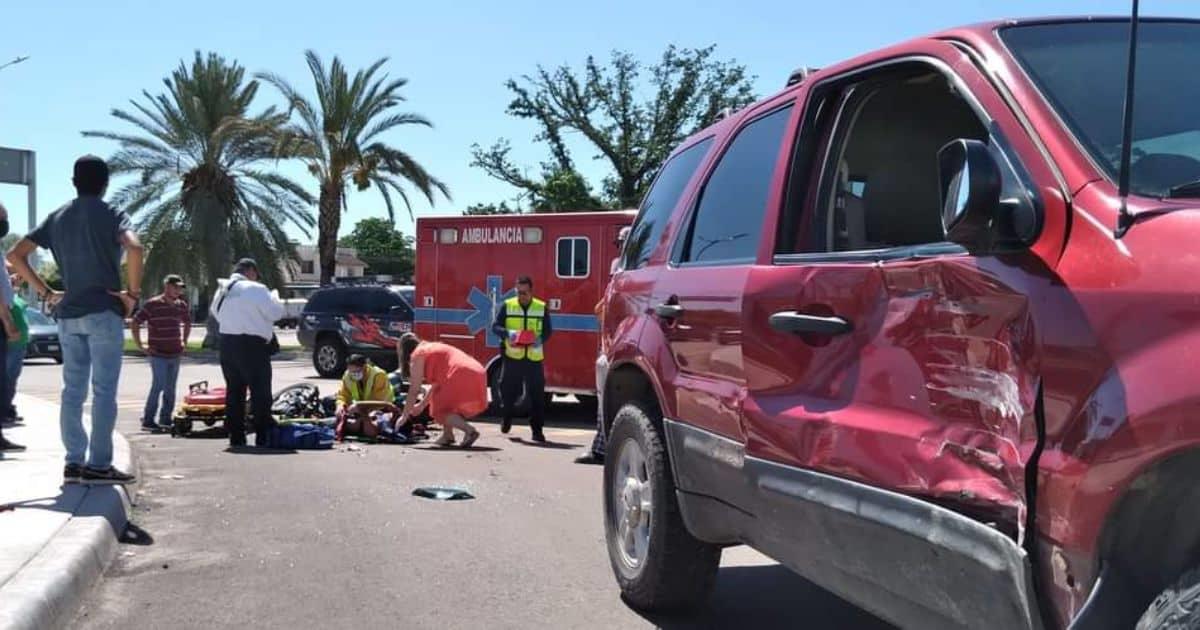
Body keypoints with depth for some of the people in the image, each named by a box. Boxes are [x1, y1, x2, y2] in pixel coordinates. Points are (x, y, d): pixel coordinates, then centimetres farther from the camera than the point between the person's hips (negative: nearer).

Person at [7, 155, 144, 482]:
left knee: (72, 390, 8)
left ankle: (74, 462, 8)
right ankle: (99, 465, -6)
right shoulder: (111, 215, -4)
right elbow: (134, 248, -25)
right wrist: (133, 293, -15)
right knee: (103, 390, -4)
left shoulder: (57, 218, 12)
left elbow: (16, 255, 10)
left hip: (68, 313, 5)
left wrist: (45, 292, 11)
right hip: (104, 311, -5)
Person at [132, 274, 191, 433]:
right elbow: (134, 323, -8)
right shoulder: (152, 304, -8)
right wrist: (140, 346, -8)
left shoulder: (181, 306, 10)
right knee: (158, 386, -10)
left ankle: (165, 420, 16)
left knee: (170, 389, 8)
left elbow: (187, 323, 29)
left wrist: (184, 342, 21)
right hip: (158, 354, -6)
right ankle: (148, 421, -3)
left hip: (175, 354, 6)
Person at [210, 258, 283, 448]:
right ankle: (263, 436, -4)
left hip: (227, 344, 8)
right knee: (260, 391, -2)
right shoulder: (255, 289, -12)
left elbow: (217, 314, 20)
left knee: (234, 390, 13)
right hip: (251, 345, -7)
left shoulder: (221, 291, 13)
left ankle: (235, 436, 14)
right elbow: (276, 312, -11)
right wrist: (274, 297, 8)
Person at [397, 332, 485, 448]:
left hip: (462, 378, -9)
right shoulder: (433, 347, 30)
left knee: (439, 410, 2)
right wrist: (422, 405, 43)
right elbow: (437, 383, 35)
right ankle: (448, 435, 17)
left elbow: (414, 390, 2)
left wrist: (405, 415, 9)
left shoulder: (418, 354, 5)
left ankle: (469, 430, -16)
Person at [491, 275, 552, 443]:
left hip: (534, 358, 0)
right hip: (512, 357, 0)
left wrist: (540, 339, -15)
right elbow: (495, 326, 2)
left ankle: (537, 430, 5)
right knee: (508, 390, 5)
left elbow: (548, 331, 7)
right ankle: (507, 417, 34)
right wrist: (507, 333, -19)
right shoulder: (508, 305, 2)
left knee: (537, 394, -1)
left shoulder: (541, 308, 4)